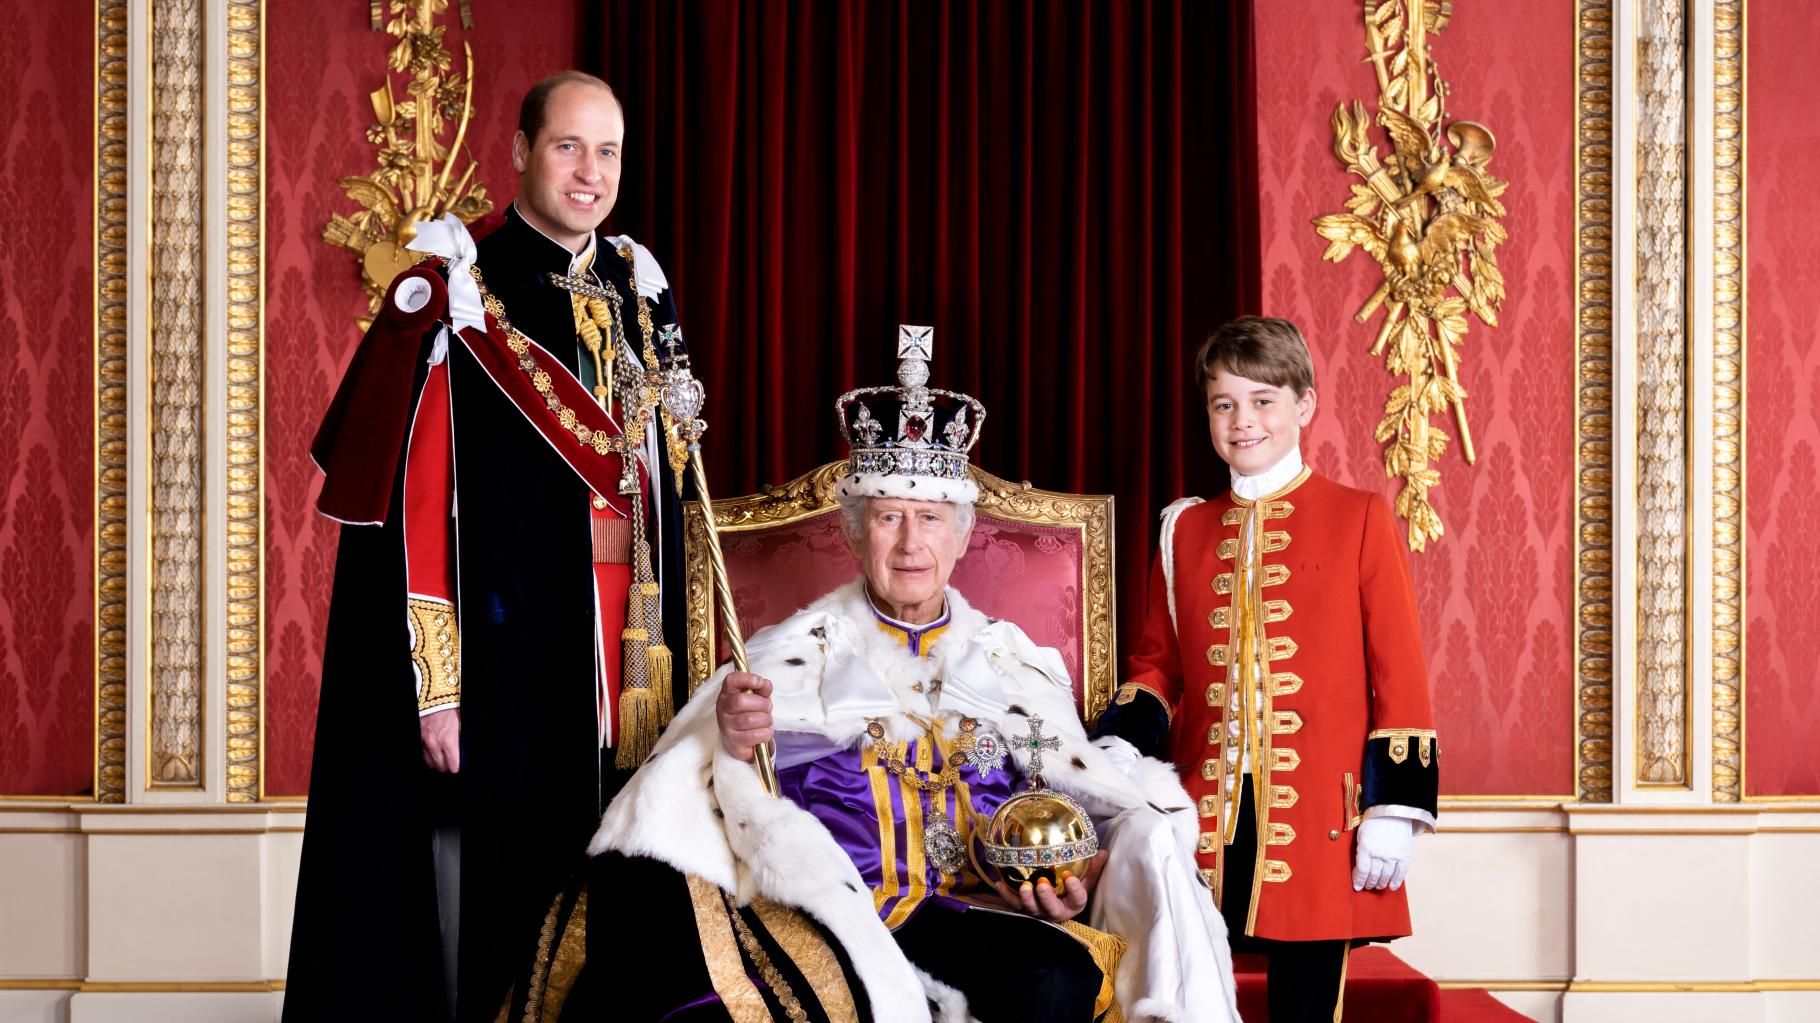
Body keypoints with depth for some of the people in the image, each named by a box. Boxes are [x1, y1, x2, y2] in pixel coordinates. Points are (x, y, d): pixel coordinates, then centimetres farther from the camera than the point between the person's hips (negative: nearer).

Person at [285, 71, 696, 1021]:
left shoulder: (638, 294, 12)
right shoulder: (454, 293, -7)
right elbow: (410, 499, -11)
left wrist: (678, 660, 12)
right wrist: (434, 686, -17)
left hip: (627, 660, 6)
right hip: (498, 655, -5)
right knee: (480, 920, 0)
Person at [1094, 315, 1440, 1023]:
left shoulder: (1357, 519, 2)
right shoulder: (1185, 529, 12)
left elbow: (1398, 673, -1)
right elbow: (1158, 664, 17)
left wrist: (1394, 810, -7)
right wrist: (1118, 748, -3)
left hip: (1317, 822, -3)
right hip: (1204, 815, 3)